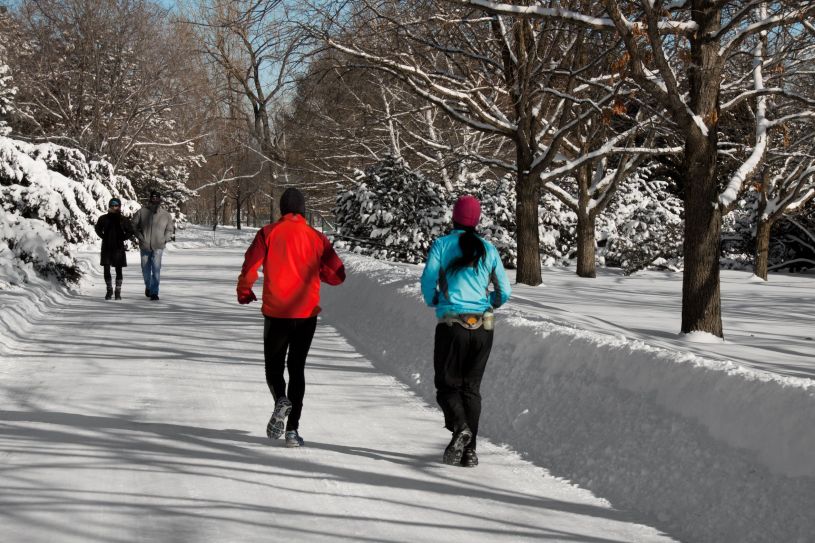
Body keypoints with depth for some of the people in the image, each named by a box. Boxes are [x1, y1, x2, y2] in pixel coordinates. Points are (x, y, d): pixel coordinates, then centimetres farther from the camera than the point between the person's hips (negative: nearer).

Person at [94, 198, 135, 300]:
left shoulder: (123, 219, -2)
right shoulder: (103, 218, 0)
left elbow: (130, 232, 9)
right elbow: (97, 228, 17)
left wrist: (122, 238, -1)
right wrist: (103, 237, 6)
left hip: (118, 248, -1)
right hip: (106, 247, 1)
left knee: (118, 270, 1)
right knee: (106, 269, 2)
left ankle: (118, 292, 8)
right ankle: (109, 290, 17)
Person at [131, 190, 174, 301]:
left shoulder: (166, 215, 0)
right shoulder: (142, 212, -4)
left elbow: (170, 229, 14)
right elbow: (134, 225, 7)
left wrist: (165, 239, 0)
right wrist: (140, 237, -3)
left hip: (158, 247, -1)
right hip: (145, 246, 1)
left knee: (156, 270, -11)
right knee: (146, 269, 13)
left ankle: (154, 292, -8)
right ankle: (148, 286, 39)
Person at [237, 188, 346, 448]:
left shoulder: (268, 233, -3)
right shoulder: (317, 238, 1)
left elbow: (251, 265, -9)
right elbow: (337, 275, 2)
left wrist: (244, 292, 9)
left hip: (276, 312, -1)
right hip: (307, 312, 1)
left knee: (274, 365, 13)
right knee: (297, 368, 11)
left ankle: (281, 400, -19)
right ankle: (292, 429, 4)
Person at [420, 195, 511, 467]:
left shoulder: (442, 245, -1)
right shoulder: (488, 249, 7)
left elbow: (428, 283, -8)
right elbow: (504, 293, 6)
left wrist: (434, 302, 14)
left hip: (451, 326, -3)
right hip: (483, 329, 3)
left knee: (447, 384, 9)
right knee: (471, 387, 13)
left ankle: (460, 427, -19)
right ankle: (469, 450, 7)